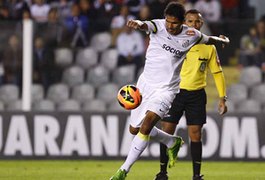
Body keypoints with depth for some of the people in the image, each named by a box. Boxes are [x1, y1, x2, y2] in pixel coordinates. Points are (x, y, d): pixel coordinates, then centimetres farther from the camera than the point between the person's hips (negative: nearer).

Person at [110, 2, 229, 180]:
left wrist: (222, 40, -1)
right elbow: (146, 25, -37)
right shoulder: (158, 26, -11)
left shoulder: (191, 35, -6)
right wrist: (138, 24, -59)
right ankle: (173, 142, 37)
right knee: (135, 129, 12)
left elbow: (209, 39, 18)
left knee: (146, 125, -23)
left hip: (166, 89, -3)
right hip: (145, 83, 3)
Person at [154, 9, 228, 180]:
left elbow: (217, 73, 9)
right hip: (175, 93, 0)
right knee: (167, 132, -1)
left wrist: (222, 98, 3)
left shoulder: (209, 47, 3)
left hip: (197, 94, 1)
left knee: (195, 135, -2)